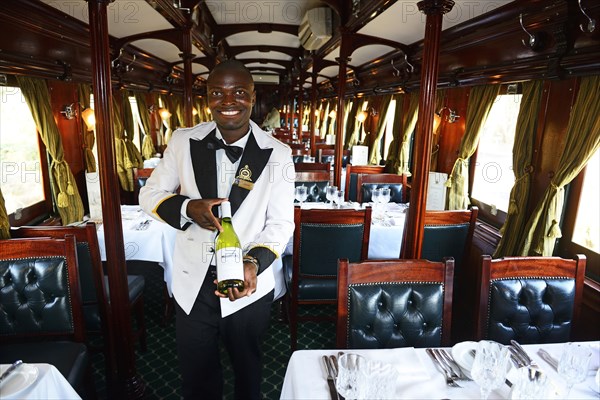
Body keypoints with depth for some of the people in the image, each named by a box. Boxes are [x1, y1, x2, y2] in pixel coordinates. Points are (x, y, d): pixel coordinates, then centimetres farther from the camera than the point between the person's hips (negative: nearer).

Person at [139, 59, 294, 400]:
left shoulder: (277, 154, -11)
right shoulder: (184, 141, -5)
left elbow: (280, 222, -10)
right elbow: (150, 194, 2)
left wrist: (254, 262, -28)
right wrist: (188, 208, -19)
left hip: (250, 285, -1)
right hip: (192, 285, 2)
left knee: (248, 369, 25)